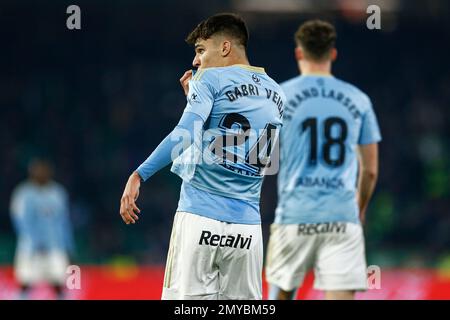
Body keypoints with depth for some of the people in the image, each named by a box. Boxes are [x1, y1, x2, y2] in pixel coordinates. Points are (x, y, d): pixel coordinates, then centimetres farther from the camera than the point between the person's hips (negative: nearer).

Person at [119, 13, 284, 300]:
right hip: (248, 227, 5)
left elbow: (185, 135, -15)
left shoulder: (211, 78, 0)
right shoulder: (276, 93, 18)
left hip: (201, 217, -5)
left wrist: (139, 175, -17)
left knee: (188, 298, -4)